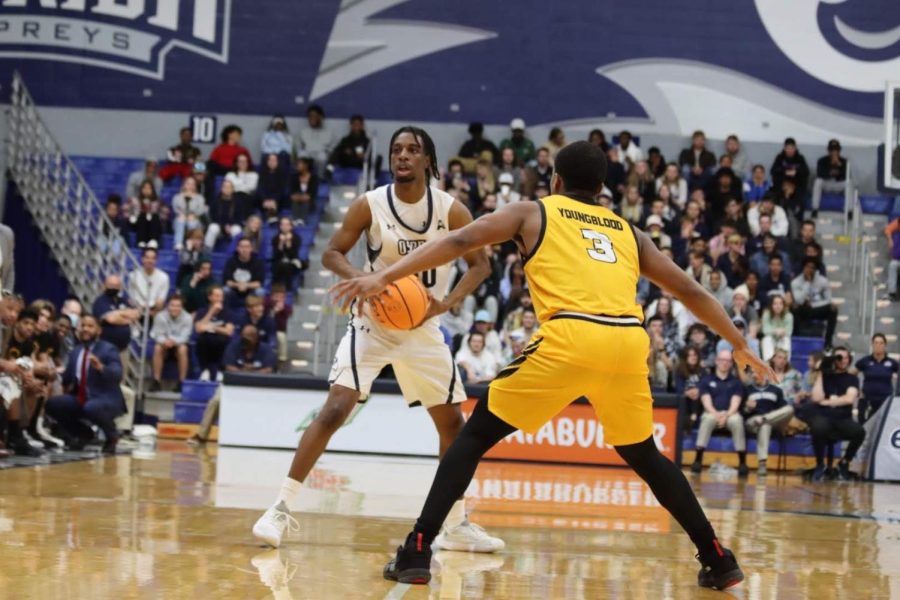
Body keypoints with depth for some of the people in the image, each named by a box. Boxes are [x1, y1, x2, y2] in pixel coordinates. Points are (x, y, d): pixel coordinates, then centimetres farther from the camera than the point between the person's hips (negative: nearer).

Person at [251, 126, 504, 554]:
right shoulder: (370, 205, -11)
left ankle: (456, 526, 22)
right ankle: (279, 509, -16)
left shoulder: (451, 210, -7)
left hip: (423, 328, 3)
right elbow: (332, 254, -7)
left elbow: (480, 264, -3)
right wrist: (359, 277, -28)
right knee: (335, 410, -18)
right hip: (373, 323, -3)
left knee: (451, 422, 7)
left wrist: (448, 302, -20)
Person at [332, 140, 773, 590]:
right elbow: (690, 291, 32)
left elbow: (459, 242, 11)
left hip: (570, 338, -4)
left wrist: (383, 277, 10)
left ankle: (416, 552, 1)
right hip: (628, 341, 4)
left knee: (475, 435, 10)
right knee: (643, 456, 27)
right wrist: (740, 345, 43)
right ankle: (718, 560, 24)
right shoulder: (628, 231, 30)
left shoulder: (533, 213, 22)